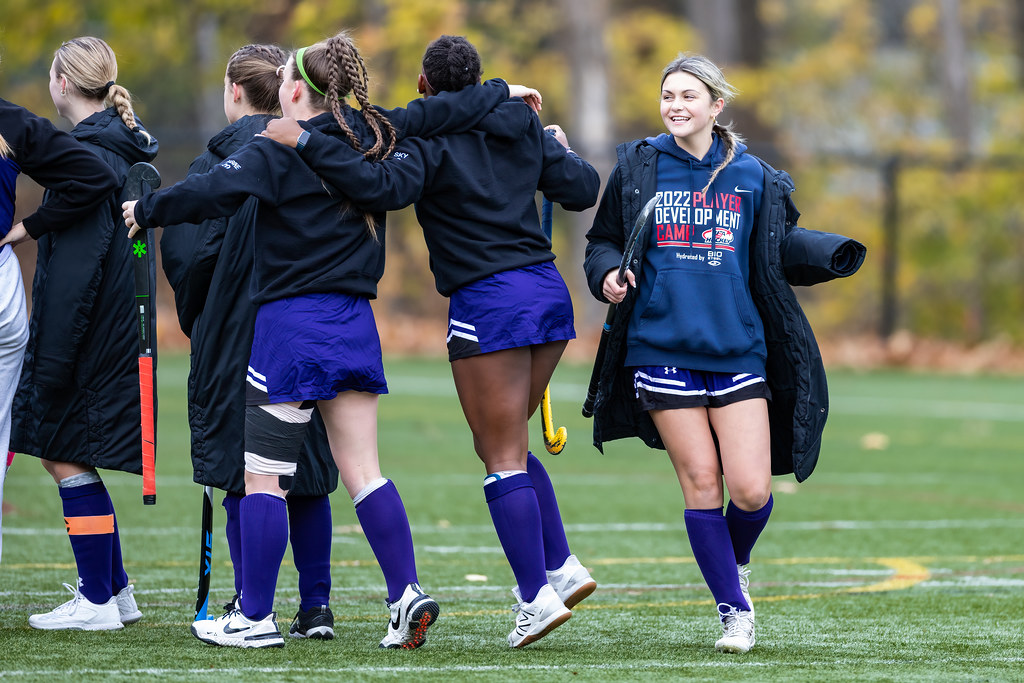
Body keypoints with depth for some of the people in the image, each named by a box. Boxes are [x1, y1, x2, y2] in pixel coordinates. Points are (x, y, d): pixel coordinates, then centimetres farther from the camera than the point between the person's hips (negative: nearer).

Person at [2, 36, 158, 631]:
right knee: (65, 456, 15)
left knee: (68, 458, -2)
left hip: (90, 337, -9)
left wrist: (50, 364, -19)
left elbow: (75, 271, -20)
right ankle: (115, 590, 19)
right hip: (116, 333, 9)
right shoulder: (125, 149, 13)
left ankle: (97, 602, 1)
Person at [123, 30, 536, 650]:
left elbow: (215, 192, -22)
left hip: (291, 321, -6)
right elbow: (442, 113, 16)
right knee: (363, 472, 9)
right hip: (355, 322, 6)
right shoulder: (373, 136, 7)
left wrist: (146, 211, -10)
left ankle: (255, 617, 2)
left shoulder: (280, 150, -10)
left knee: (263, 476, 0)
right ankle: (408, 593, -2)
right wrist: (503, 92, 31)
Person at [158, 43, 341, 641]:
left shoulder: (221, 160, -8)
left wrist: (196, 319, 4)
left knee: (241, 477, 2)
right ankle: (316, 607, 8)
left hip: (236, 336, -4)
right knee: (309, 477, 9)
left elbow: (186, 252, -12)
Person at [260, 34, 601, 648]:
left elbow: (387, 186, -24)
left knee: (503, 456, -2)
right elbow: (582, 189, 15)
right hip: (549, 291, 7)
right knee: (507, 444, 19)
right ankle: (561, 566, 12)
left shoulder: (429, 134, -7)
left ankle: (537, 596, -6)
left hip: (489, 302, -7)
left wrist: (307, 143, -23)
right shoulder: (522, 125, 11)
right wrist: (563, 151, 36)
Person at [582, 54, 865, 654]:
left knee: (751, 490, -8)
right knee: (701, 483, -3)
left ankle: (737, 562, 26)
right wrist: (609, 275, -8)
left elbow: (783, 246, 13)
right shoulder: (638, 169, 5)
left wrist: (834, 253, -5)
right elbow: (603, 241, 13)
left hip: (737, 350, 0)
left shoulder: (752, 177, 7)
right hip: (662, 349, 0)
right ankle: (735, 610, 11)